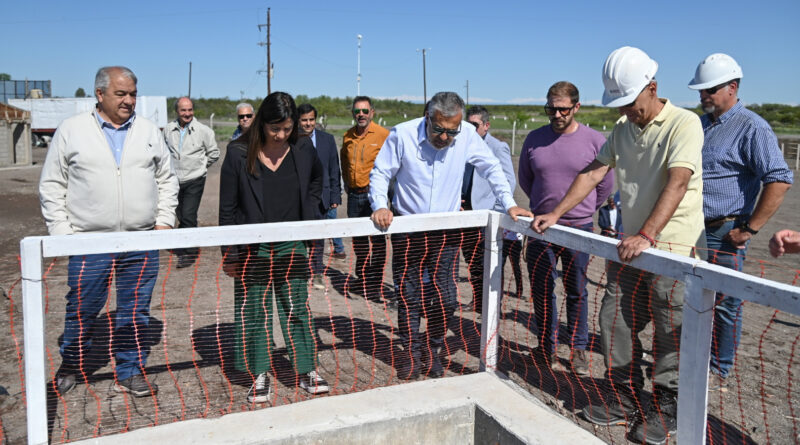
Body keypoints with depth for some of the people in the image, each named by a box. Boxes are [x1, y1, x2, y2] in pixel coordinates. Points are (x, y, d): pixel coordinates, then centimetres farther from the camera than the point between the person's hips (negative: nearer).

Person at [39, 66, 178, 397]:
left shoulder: (149, 131, 9)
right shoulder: (71, 130, 3)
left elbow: (167, 180, 15)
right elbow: (52, 186, 5)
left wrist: (164, 221, 5)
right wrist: (61, 231, -2)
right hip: (88, 243, -1)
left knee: (135, 312, 7)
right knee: (81, 310, 7)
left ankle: (130, 372, 22)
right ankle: (72, 366, 30)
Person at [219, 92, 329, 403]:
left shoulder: (303, 150, 0)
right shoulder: (238, 154, -8)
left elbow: (316, 179, 23)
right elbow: (227, 207, -4)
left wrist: (310, 211, 9)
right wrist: (229, 254, -5)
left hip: (292, 246, 2)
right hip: (252, 248, -2)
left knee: (297, 309, 7)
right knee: (254, 311, 5)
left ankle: (307, 371, 19)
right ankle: (259, 376, 18)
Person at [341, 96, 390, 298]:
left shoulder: (383, 134, -8)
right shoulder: (348, 136, 9)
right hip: (354, 194, 6)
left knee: (377, 238, -1)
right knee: (358, 238, 14)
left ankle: (377, 281, 6)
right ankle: (362, 277, 26)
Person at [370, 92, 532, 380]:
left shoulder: (467, 135, -8)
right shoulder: (402, 134, -13)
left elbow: (491, 168, 5)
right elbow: (380, 173, -4)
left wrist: (509, 204, -3)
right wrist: (380, 206, -20)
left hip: (447, 230, 1)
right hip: (407, 229, -1)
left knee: (445, 296, 0)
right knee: (408, 295, 5)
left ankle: (436, 351, 23)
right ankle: (412, 354, 23)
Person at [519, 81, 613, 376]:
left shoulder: (594, 141, -4)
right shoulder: (535, 139, 2)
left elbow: (605, 185, 6)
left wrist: (584, 211, 12)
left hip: (579, 229, -2)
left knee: (577, 293, 7)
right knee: (542, 292, 7)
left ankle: (578, 350, 21)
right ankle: (548, 350, 20)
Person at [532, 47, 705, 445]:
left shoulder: (684, 124, -12)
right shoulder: (622, 128, 10)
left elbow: (677, 184, -24)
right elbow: (594, 173, 7)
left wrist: (647, 235, -34)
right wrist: (555, 213, -2)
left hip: (674, 247, -7)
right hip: (632, 244, 7)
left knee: (670, 335, 3)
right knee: (615, 321, 9)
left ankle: (667, 410, 21)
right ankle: (626, 400, 24)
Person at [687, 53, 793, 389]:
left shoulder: (751, 128, -11)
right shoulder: (700, 124, 13)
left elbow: (780, 180, -17)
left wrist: (750, 229, -17)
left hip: (723, 233, -7)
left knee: (724, 304, 4)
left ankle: (718, 372, 18)